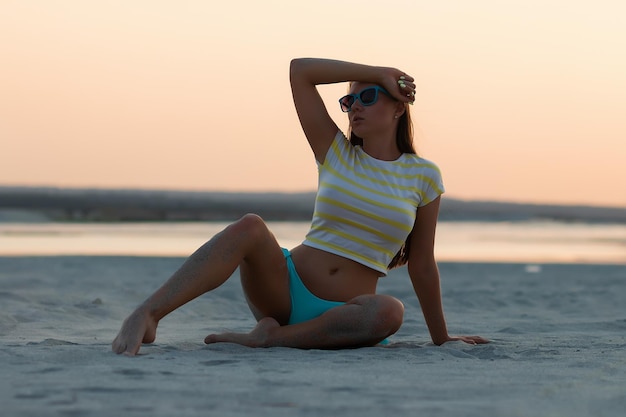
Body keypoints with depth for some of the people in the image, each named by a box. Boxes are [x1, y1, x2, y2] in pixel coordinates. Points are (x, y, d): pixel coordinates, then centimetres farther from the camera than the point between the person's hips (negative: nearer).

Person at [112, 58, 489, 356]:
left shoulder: (424, 177, 6)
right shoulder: (336, 153, 8)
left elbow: (422, 265, 12)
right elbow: (300, 70, 0)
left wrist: (441, 338, 14)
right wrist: (378, 73, 3)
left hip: (340, 313, 0)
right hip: (285, 290, 0)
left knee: (390, 311, -36)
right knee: (250, 227, -31)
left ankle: (269, 338, -33)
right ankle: (145, 316, -44)